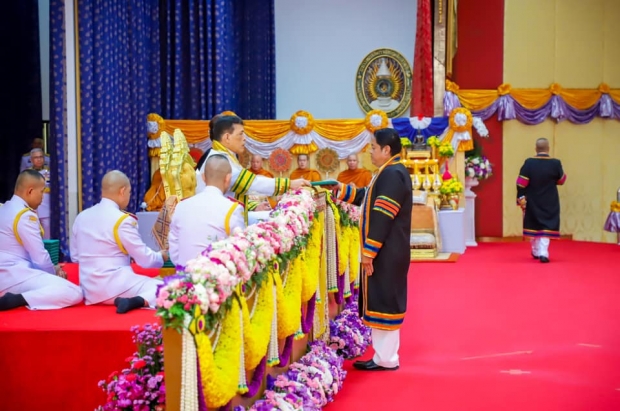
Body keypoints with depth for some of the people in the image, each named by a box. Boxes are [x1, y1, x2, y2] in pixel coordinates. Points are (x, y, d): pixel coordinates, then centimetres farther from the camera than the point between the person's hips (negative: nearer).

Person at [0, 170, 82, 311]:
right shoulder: (26, 216, -14)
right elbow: (40, 257, -12)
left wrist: (51, 269, 12)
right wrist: (54, 271, 8)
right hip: (15, 275, -10)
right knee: (75, 293, -19)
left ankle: (15, 295, 6)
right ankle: (15, 300, -24)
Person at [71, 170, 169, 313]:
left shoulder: (81, 217, 7)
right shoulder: (123, 220, -13)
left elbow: (75, 257, 17)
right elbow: (145, 259, -7)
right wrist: (161, 256, 14)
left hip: (89, 290, 7)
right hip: (114, 285, -7)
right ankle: (137, 301, -26)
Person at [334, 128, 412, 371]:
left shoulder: (392, 174, -18)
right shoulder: (391, 173, 16)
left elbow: (381, 218, -23)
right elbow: (366, 198, 28)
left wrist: (368, 253, -21)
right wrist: (339, 189, 23)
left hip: (386, 253, -10)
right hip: (387, 251, 10)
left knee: (384, 302, -4)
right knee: (383, 301, 14)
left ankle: (386, 360, 4)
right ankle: (384, 356, 21)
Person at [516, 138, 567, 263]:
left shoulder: (529, 163, -11)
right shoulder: (555, 163, -11)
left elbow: (521, 183, -11)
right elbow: (561, 180, 5)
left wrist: (521, 198, -3)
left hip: (532, 202, 1)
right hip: (549, 203, -1)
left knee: (534, 226, 17)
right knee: (546, 227, 2)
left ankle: (536, 252, 30)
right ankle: (543, 253, -11)